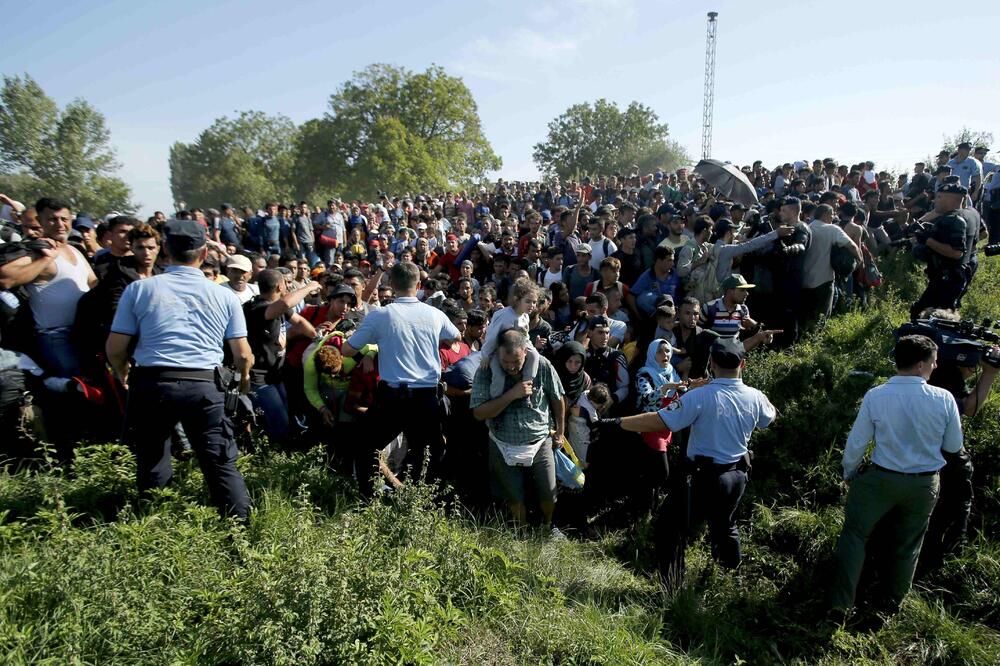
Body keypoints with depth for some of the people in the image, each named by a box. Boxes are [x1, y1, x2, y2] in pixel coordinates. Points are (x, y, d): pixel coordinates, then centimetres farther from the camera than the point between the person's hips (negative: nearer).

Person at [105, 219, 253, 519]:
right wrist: (244, 379, 27)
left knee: (151, 464, 18)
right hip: (206, 386, 0)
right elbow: (243, 355, 6)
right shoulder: (225, 296, 6)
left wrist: (124, 376, 25)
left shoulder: (139, 289, 4)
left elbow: (115, 349, 4)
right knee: (221, 463, 6)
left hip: (152, 383, 1)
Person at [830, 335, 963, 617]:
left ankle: (841, 605, 14)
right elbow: (954, 446, -3)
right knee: (909, 544, 22)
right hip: (925, 484, 2)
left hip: (881, 478, -2)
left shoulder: (875, 396, -17)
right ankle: (894, 602, 42)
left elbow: (856, 442, -8)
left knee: (855, 533, 12)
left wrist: (849, 473, 9)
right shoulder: (944, 399, -15)